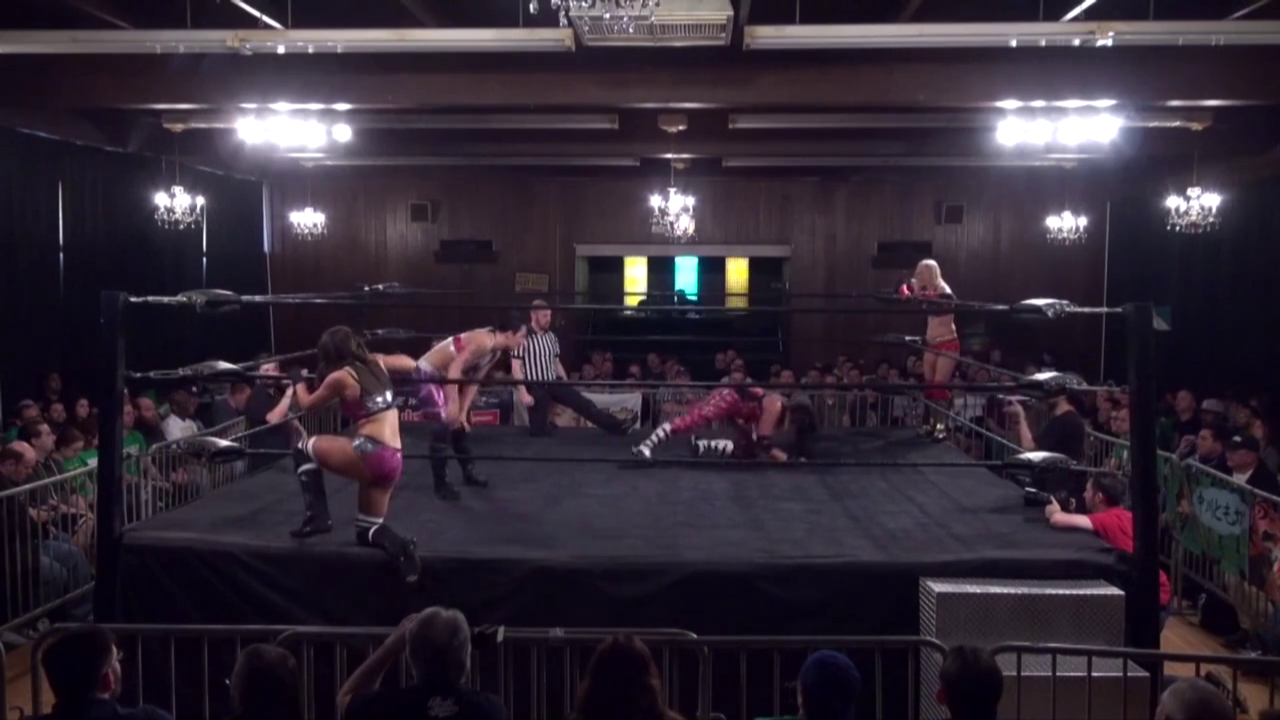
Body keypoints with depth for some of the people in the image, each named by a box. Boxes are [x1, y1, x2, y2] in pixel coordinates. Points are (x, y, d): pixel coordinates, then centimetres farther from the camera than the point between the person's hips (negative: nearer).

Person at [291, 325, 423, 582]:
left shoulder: (340, 377, -1)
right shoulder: (378, 363, 14)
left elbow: (306, 404, 16)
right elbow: (412, 365, 33)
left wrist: (297, 380, 33)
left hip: (369, 453, -7)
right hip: (394, 460, 7)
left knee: (305, 449, 14)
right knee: (367, 530, 20)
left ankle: (316, 517, 4)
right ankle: (400, 545, -11)